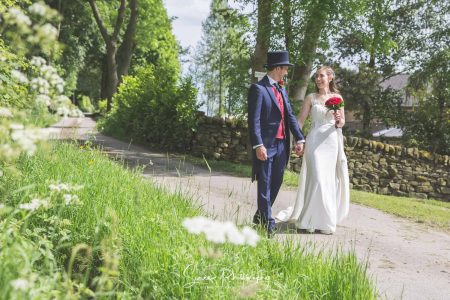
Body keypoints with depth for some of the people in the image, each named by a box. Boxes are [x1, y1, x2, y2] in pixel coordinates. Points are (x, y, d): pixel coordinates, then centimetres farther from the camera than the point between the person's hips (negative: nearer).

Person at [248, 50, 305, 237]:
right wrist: (258, 145, -23)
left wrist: (299, 138, 5)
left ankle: (260, 217, 31)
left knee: (276, 184, 15)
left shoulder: (281, 90, 17)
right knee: (264, 185, -1)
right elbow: (254, 120, -16)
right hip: (266, 146, -8)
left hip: (281, 145, 8)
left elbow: (290, 116, 15)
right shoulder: (258, 88, -9)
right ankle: (268, 224, 6)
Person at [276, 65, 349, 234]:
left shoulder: (337, 97, 9)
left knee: (330, 180, 6)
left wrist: (338, 121, -11)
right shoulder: (311, 98, 3)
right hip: (315, 141, -2)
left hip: (332, 141, 3)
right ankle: (313, 220, 1)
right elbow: (301, 121, 1)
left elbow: (342, 122, 12)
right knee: (317, 178, -9)